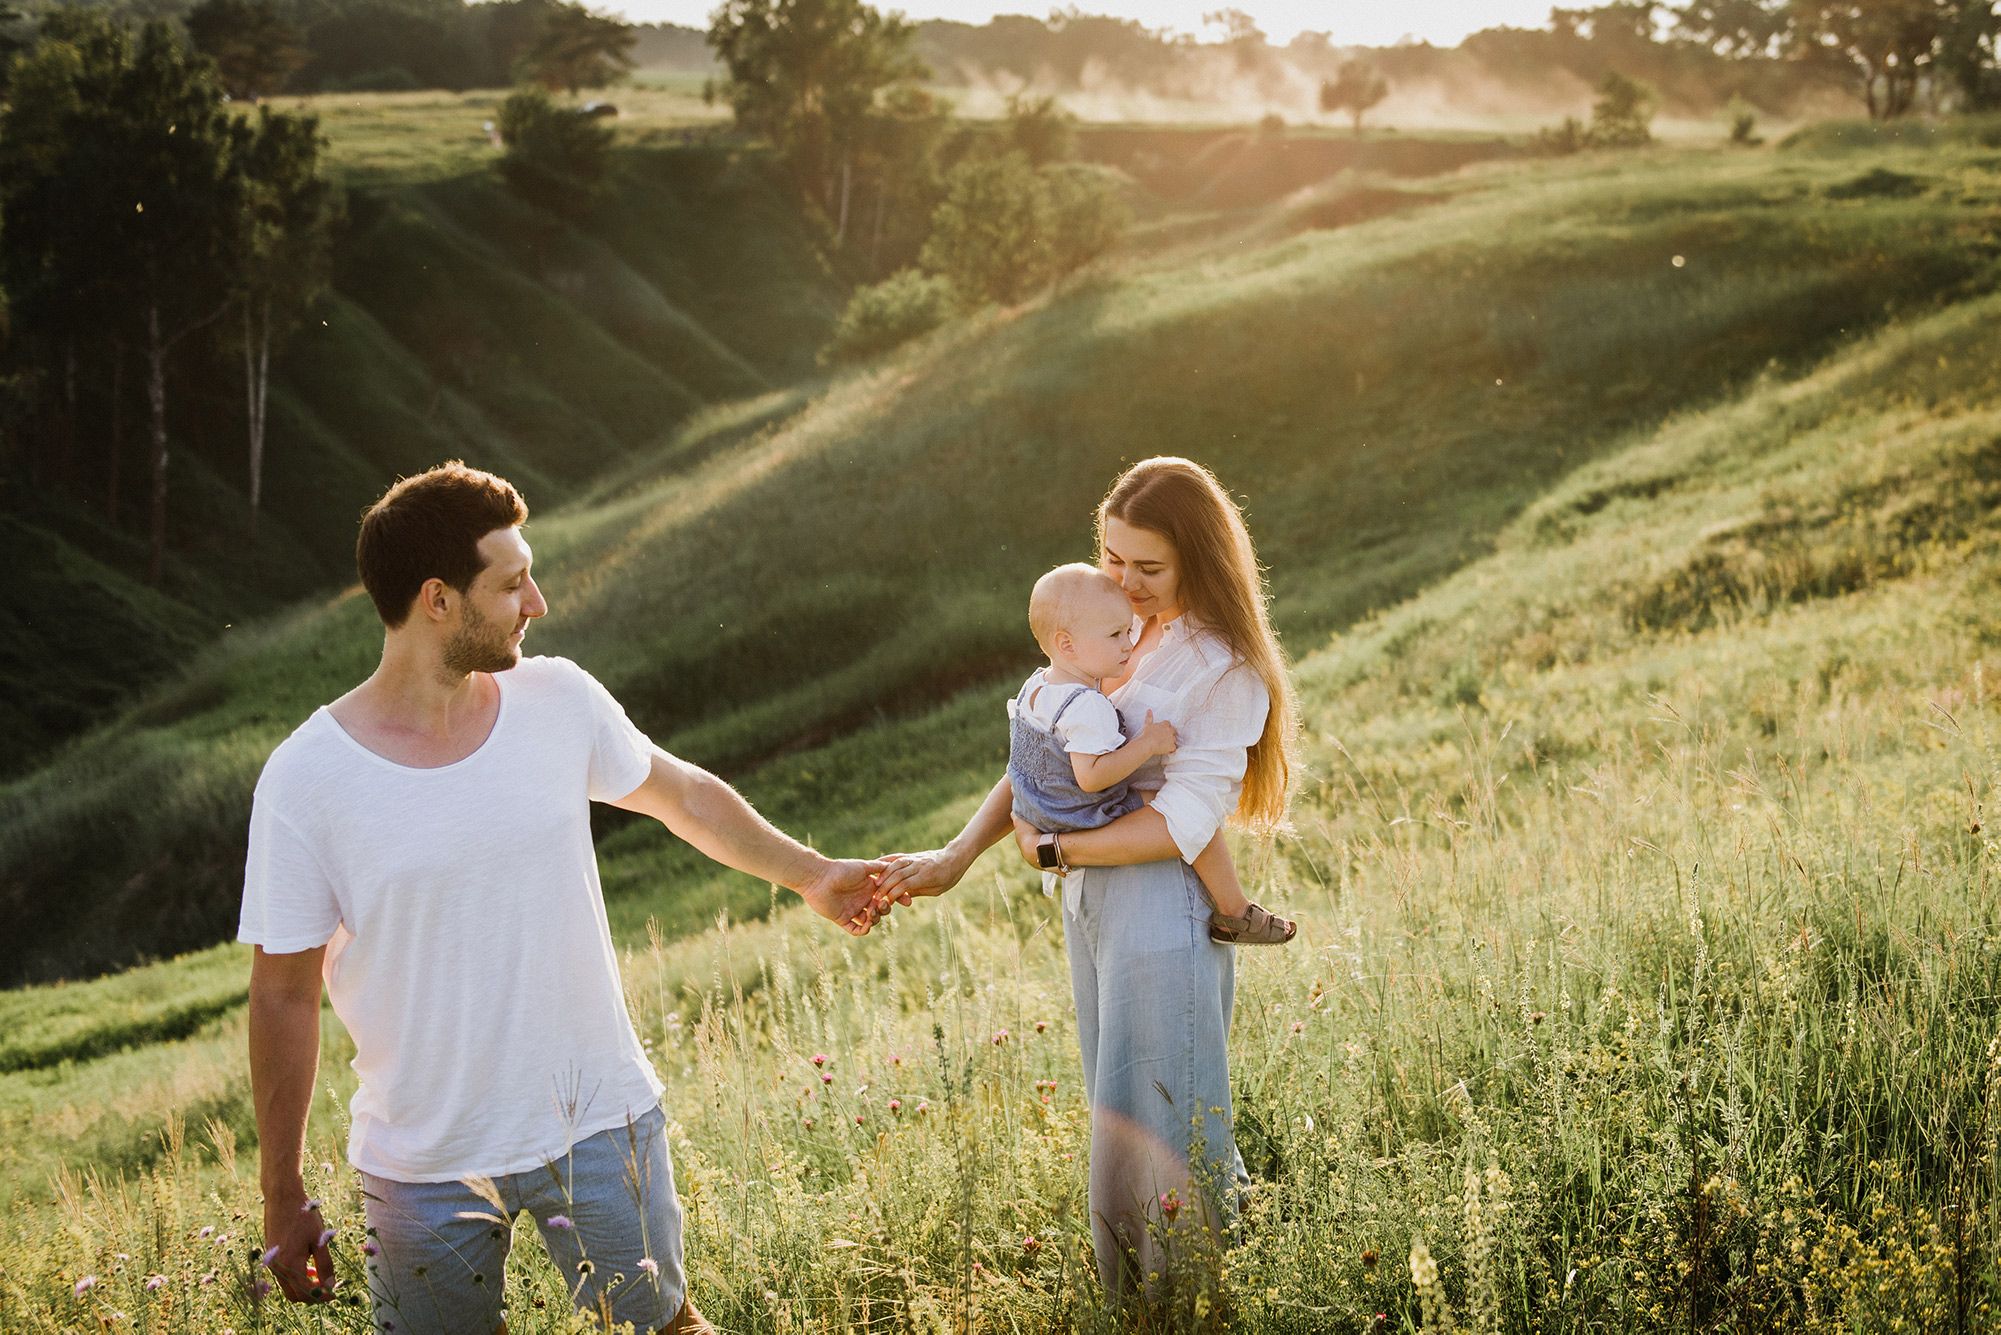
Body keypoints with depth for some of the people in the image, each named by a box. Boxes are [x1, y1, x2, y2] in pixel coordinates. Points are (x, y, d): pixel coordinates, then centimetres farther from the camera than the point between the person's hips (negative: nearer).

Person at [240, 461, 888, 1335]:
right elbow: (284, 995, -6)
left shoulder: (559, 701, -5)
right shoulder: (306, 780, -13)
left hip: (598, 1127, 2)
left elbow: (683, 795, 14)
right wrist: (283, 1199, -2)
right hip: (425, 1164, -2)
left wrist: (811, 873, 25)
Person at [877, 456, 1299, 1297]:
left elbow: (1182, 824, -20)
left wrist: (1050, 850, -12)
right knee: (1116, 1110, 18)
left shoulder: (1226, 669, -14)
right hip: (1088, 905, 7)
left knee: (1155, 1131, 3)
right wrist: (956, 857, -6)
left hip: (1163, 919, -7)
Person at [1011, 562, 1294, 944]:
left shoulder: (1035, 685, 0)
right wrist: (1148, 744, -30)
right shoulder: (1087, 706, -30)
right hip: (1094, 822, -10)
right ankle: (1233, 914, 3)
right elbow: (1091, 776, -36)